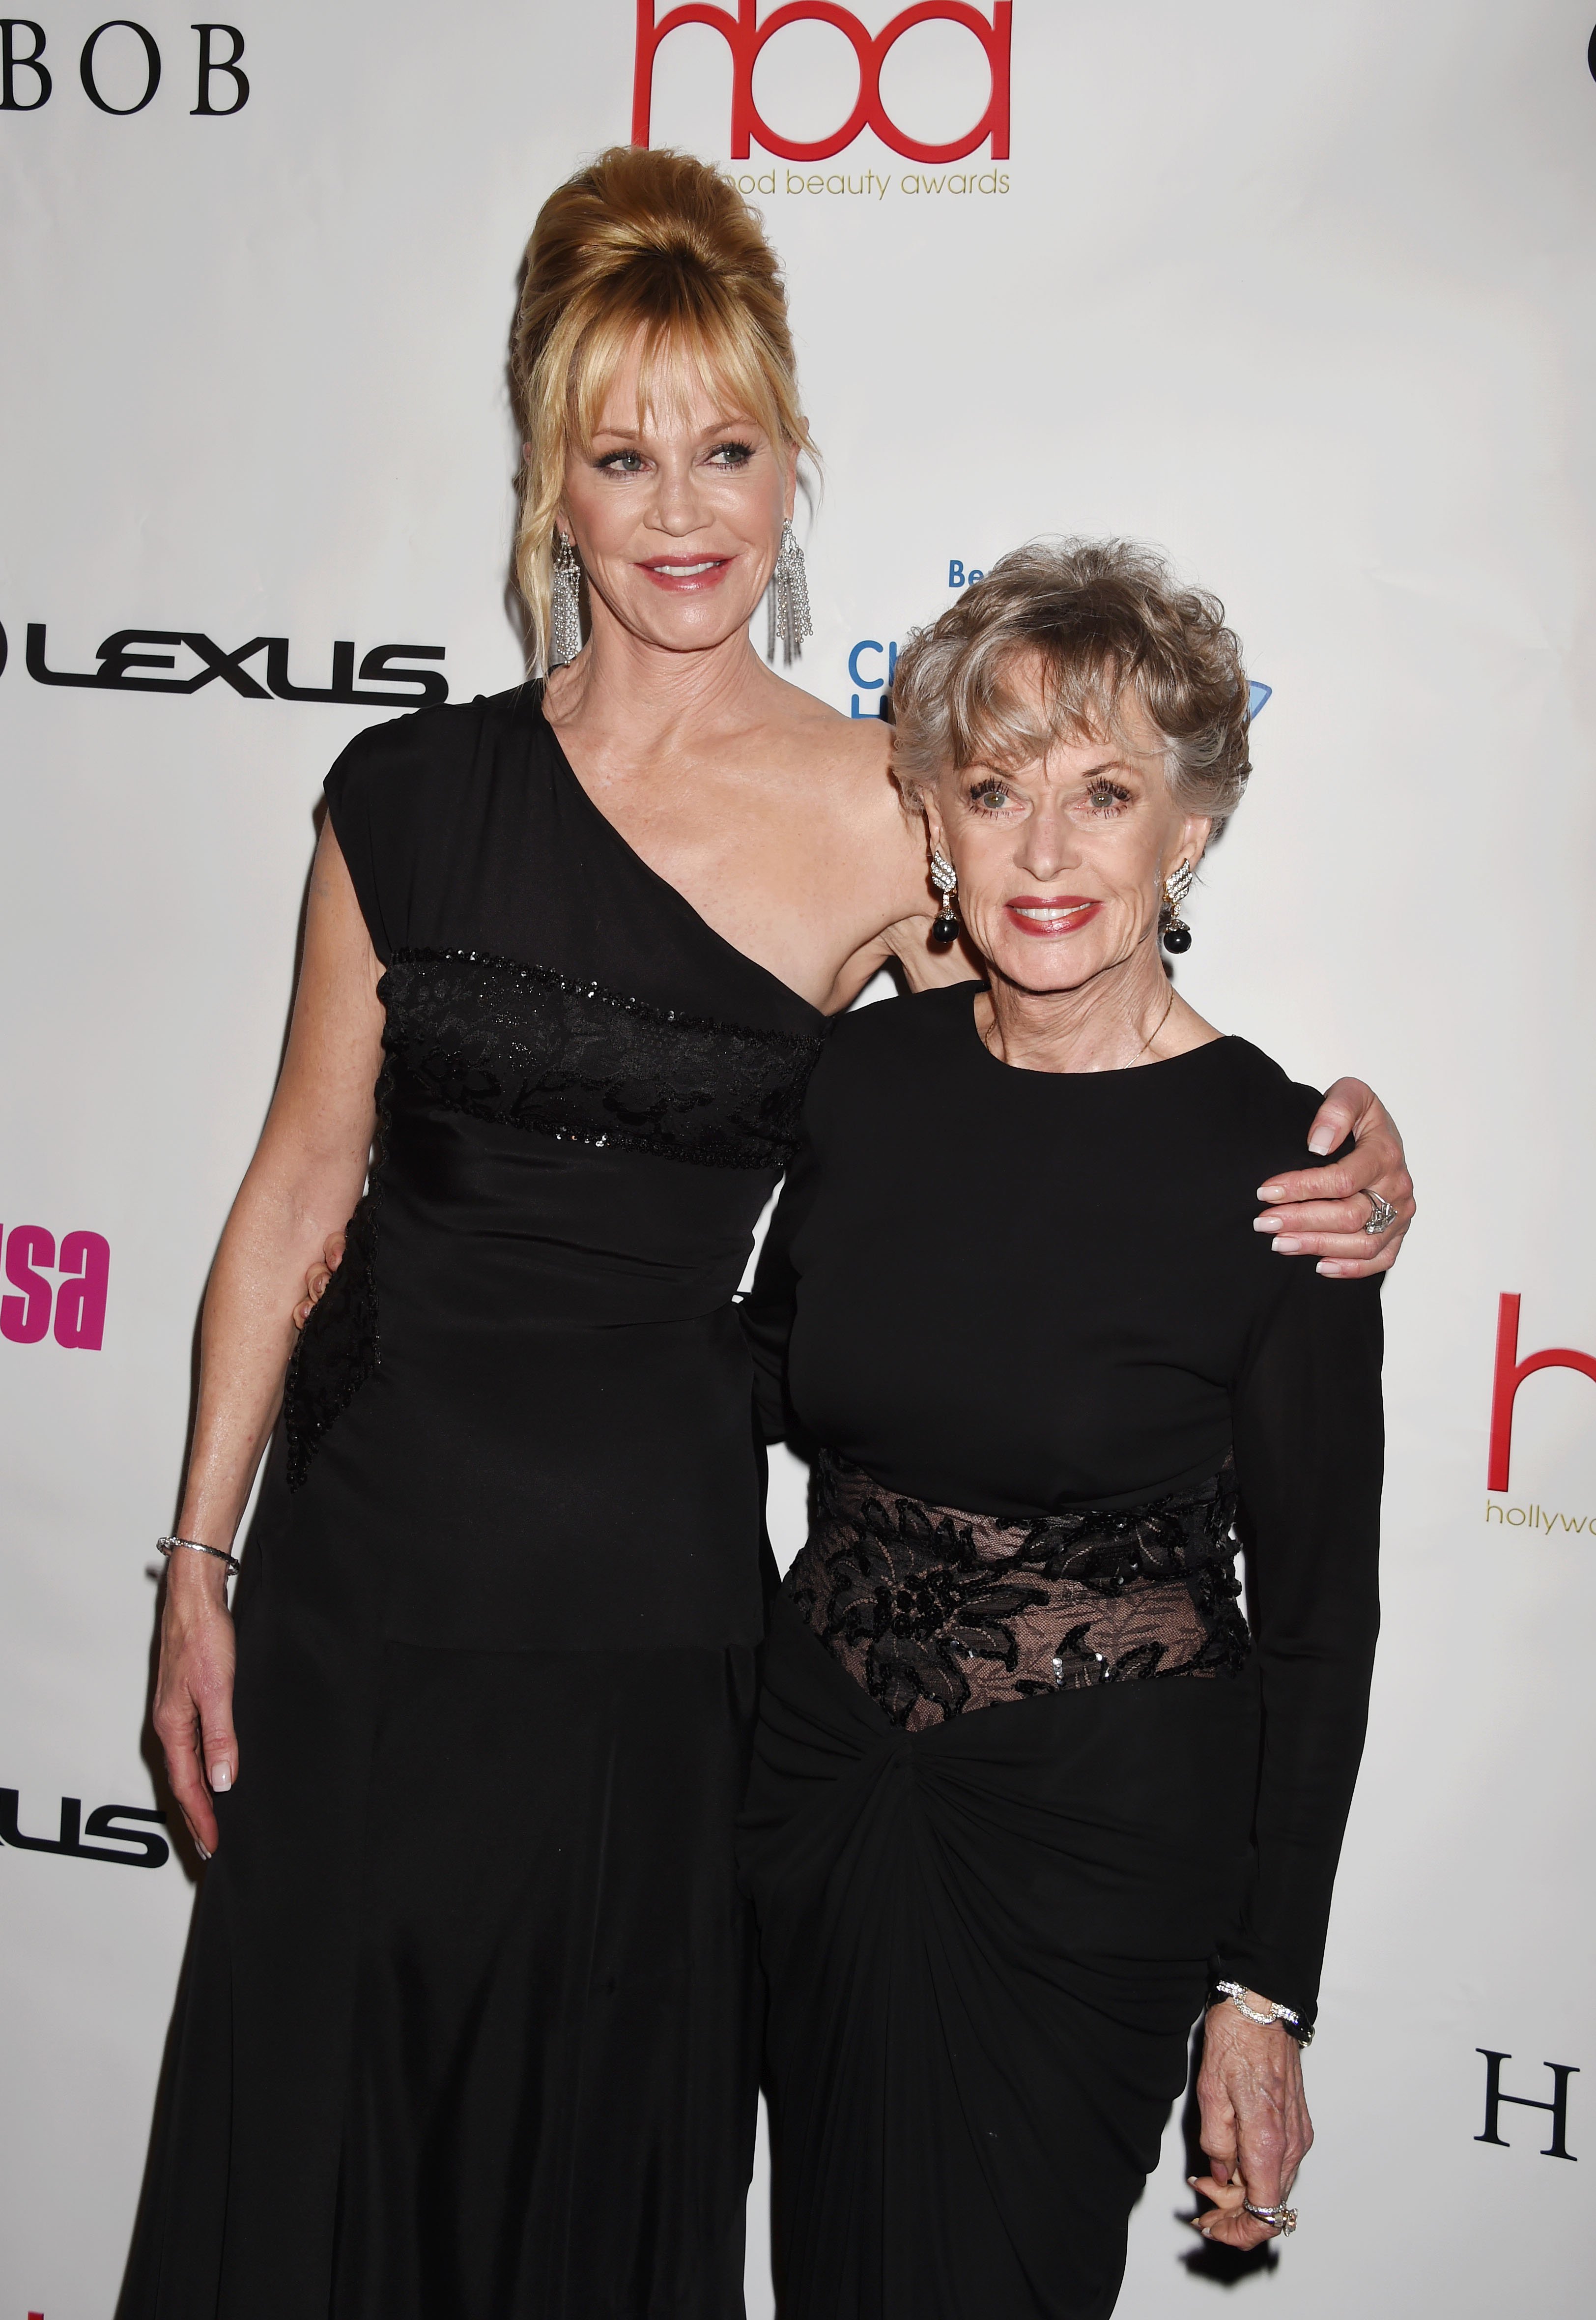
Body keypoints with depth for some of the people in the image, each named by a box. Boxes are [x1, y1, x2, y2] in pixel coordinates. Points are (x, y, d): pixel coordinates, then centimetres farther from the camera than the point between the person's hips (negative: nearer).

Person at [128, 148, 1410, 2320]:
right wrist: (199, 1562, 5)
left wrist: (1339, 1160, -15)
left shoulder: (883, 819, -7)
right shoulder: (413, 794, -1)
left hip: (645, 1583, -1)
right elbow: (303, 1178, 4)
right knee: (307, 2122, 13)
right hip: (363, 1545, 2)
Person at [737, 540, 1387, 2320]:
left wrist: (1265, 1991, -9)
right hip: (819, 1759, 5)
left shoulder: (1273, 1161, -17)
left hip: (1102, 1833, -4)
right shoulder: (866, 1074, -5)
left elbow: (1318, 1617, -10)